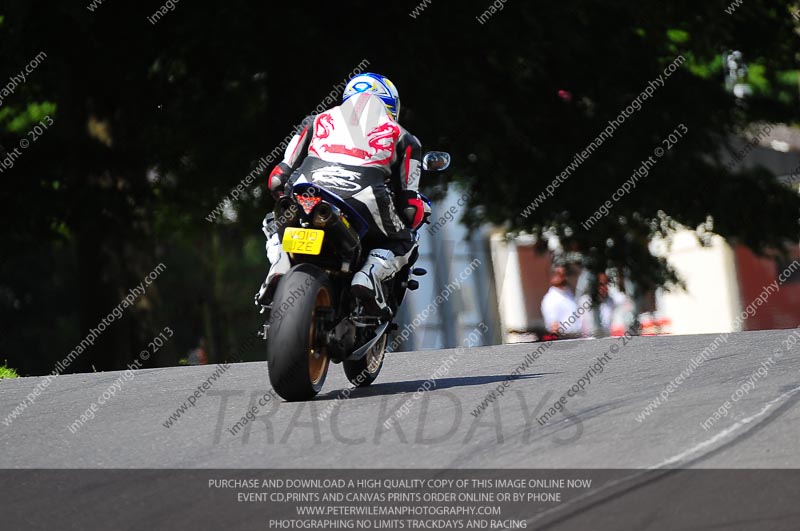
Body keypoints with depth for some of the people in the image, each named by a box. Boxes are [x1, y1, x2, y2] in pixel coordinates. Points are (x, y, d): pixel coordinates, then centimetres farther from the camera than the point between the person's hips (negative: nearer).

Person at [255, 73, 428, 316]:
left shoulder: (319, 120, 32)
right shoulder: (399, 135, 28)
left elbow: (277, 178, 28)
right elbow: (410, 202, 21)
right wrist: (415, 213, 44)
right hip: (365, 199, -2)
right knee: (403, 241, 25)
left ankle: (280, 262, 0)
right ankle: (369, 274, -7)